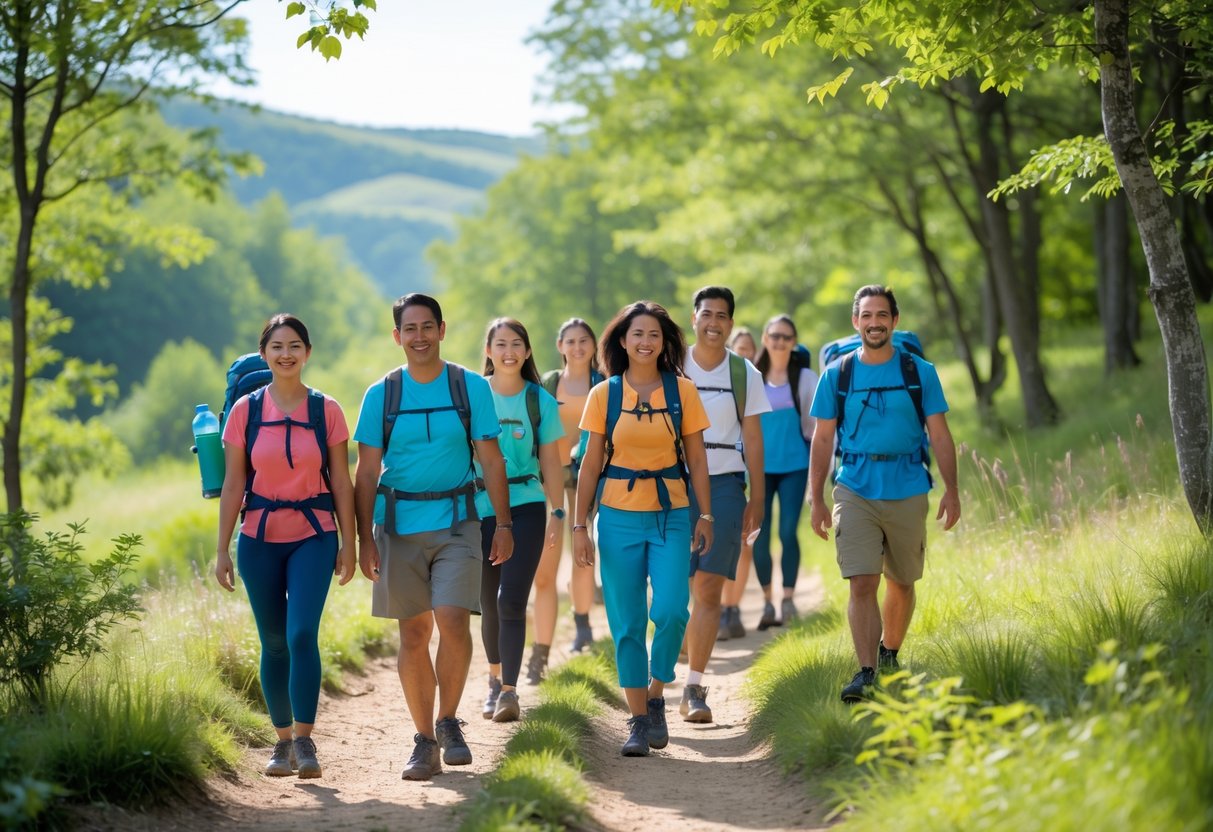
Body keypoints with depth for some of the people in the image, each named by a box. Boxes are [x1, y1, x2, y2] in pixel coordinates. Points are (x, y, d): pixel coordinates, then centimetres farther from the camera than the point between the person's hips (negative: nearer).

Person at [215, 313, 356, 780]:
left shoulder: (326, 410, 1)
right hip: (259, 538, 1)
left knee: (302, 634, -16)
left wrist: (348, 544, 2)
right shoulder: (246, 410, 2)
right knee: (273, 643, 7)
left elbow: (341, 482, 4)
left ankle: (304, 741, -12)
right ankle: (282, 742, 18)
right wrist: (222, 550, 2)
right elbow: (233, 484, 4)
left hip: (313, 536, -1)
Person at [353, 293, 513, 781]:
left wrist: (504, 524, -1)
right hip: (399, 526, 1)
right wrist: (364, 538, -1)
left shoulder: (472, 388, 2)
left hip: (455, 523, -1)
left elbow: (491, 461, 4)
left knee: (453, 621, -16)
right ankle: (424, 741, 14)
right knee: (413, 633, 5)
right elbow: (367, 472, 5)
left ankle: (448, 721, 6)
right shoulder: (380, 395, 4)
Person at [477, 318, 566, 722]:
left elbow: (550, 462, 6)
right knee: (489, 603, 10)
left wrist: (558, 513, 4)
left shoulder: (539, 400, 1)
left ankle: (509, 691, -11)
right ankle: (495, 679, 31)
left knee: (511, 600, -12)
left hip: (525, 509, -1)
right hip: (479, 509, 1)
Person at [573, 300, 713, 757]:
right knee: (626, 623, 2)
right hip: (618, 516, 1)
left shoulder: (682, 391, 2)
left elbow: (697, 459, 7)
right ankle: (639, 720, 12)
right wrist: (579, 526, 2)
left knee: (670, 610, -16)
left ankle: (656, 697, 7)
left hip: (671, 515, 0)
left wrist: (706, 515, 2)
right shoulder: (604, 394, 3)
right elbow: (591, 463, 5)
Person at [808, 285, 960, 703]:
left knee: (901, 583, 12)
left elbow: (940, 436, 3)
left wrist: (952, 491, -4)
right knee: (862, 585, -12)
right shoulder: (836, 375, 3)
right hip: (855, 492, -1)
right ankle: (866, 673, -13)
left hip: (907, 492, 1)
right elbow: (822, 440, 7)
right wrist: (817, 500, 3)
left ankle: (890, 654, 34)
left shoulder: (919, 372, 2)